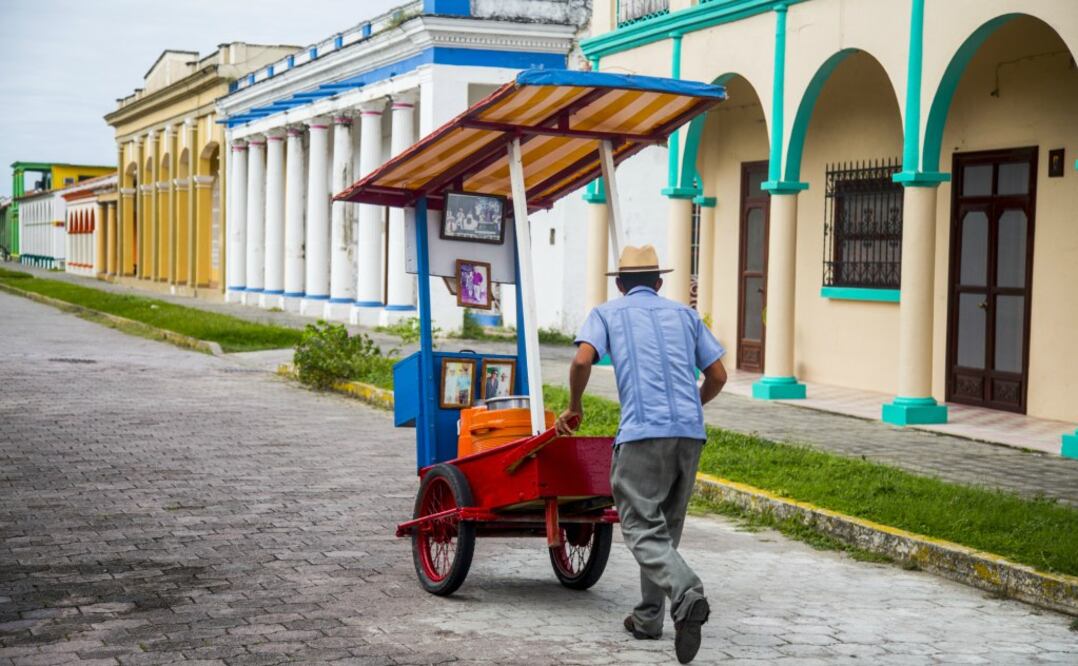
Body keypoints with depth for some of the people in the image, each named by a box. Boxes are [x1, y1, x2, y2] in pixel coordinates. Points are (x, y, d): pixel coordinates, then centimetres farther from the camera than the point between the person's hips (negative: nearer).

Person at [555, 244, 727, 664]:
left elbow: (582, 360, -6)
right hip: (690, 432, 4)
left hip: (643, 432, -4)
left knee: (642, 528, -6)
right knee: (666, 526, 15)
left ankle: (686, 594, -30)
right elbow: (718, 376, 18)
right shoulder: (685, 314, 21)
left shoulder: (607, 313, 12)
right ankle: (648, 617, 19)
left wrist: (574, 408, 10)